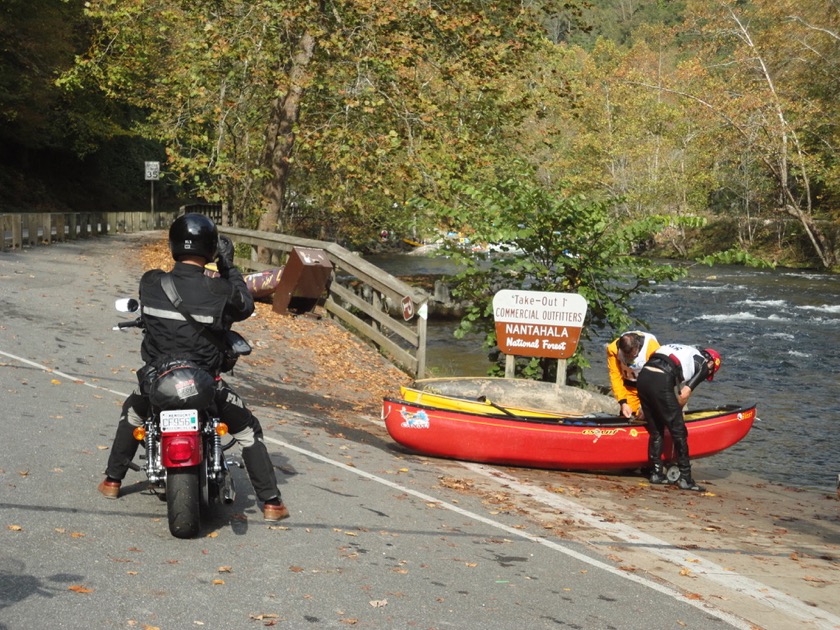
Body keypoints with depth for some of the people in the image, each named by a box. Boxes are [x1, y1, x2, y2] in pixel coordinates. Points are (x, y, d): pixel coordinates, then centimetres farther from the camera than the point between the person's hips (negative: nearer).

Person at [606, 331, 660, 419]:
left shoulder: (652, 347, -31)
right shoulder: (613, 349, -22)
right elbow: (615, 377, -16)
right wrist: (623, 403, -20)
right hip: (630, 386, 3)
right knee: (625, 418, 0)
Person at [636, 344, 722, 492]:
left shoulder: (685, 351, 32)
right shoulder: (703, 365, 12)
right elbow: (684, 395, 0)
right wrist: (676, 411, 18)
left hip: (642, 377, 7)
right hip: (660, 382, -7)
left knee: (655, 431, 19)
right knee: (679, 432, 5)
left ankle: (656, 474, 23)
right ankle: (685, 479, 8)